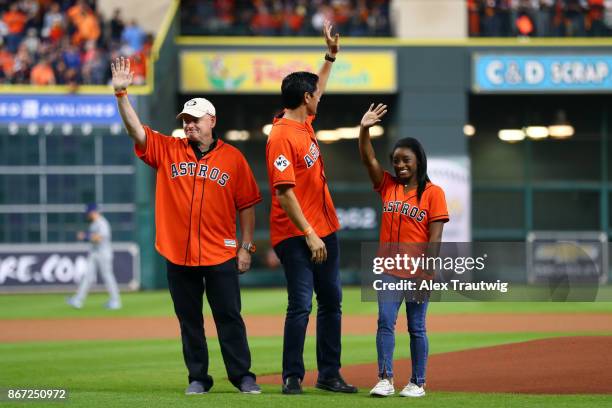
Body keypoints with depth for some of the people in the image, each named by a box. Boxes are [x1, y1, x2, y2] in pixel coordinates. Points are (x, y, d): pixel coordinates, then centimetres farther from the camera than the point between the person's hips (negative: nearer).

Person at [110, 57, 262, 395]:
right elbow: (135, 128, -5)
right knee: (188, 319, 8)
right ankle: (198, 377, 15)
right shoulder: (167, 150, 6)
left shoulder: (232, 158, 2)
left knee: (229, 316, 0)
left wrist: (246, 247, 0)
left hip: (220, 254, -2)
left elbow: (247, 205, 4)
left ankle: (242, 376, 7)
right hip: (178, 253, 2)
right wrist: (121, 93, -17)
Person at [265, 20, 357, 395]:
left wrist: (331, 56, 29)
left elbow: (318, 89, 33)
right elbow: (284, 193, -21)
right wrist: (309, 234, -23)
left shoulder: (305, 121, 10)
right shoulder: (281, 136, -17)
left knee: (331, 302, 11)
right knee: (301, 304, -9)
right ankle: (292, 377, -2)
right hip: (296, 234, -9)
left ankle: (329, 374, 17)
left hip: (324, 230, 10)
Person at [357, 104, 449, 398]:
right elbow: (368, 160, -3)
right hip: (389, 271, 3)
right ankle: (385, 379, -2)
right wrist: (364, 129, -18)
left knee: (416, 327, 4)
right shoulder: (388, 186, 9)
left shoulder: (433, 193, -3)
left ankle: (417, 383, 11)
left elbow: (435, 236, -7)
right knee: (385, 323, -3)